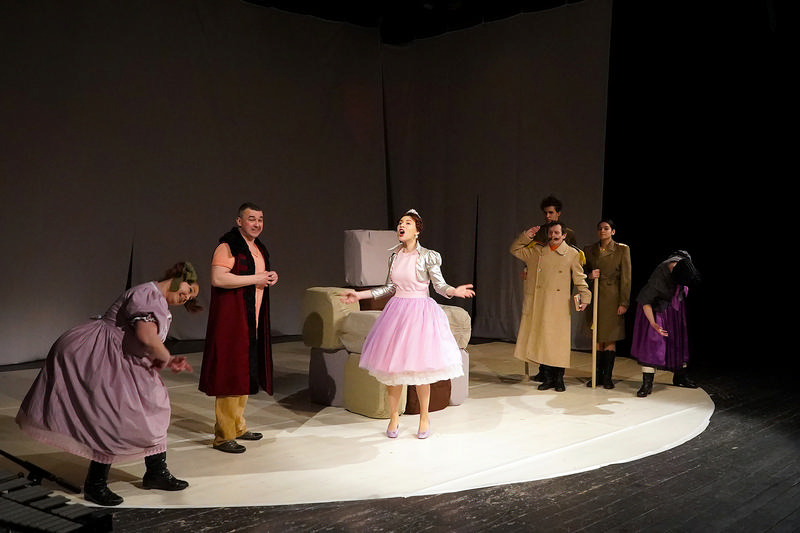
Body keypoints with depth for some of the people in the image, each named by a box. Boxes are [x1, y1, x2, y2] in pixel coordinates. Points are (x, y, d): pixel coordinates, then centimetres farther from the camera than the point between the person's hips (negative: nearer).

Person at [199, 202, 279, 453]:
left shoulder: (258, 248, 18)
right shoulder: (228, 247, -11)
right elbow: (218, 278, -24)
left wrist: (269, 278, 9)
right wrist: (255, 279, -19)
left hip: (253, 320, 9)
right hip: (231, 319, -9)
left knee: (246, 372, 13)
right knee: (230, 373, -8)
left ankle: (238, 427, 25)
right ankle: (223, 435, -2)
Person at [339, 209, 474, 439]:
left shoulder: (428, 256, -5)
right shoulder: (394, 256, 8)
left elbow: (440, 286, -4)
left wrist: (455, 291, -25)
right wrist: (360, 294, 14)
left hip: (420, 312, -4)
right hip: (397, 311, 4)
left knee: (419, 367, -1)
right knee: (392, 366, 4)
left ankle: (424, 416, 19)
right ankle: (394, 416, 20)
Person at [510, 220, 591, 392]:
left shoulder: (572, 254, 5)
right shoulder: (536, 251, 13)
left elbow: (579, 278, 6)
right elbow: (515, 250, 22)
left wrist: (585, 297, -4)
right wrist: (525, 236, 9)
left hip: (559, 307, -2)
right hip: (537, 305, 3)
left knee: (558, 342, -3)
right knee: (541, 340, 3)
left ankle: (559, 379, 10)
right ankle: (547, 378, 13)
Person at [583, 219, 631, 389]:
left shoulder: (622, 250, 1)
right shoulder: (589, 250, 10)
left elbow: (626, 278, -3)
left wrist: (624, 303, -8)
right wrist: (589, 276, -8)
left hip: (612, 299, -3)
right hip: (595, 298, 3)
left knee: (610, 339, -1)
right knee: (597, 338, 7)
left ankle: (607, 377, 6)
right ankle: (598, 375, 15)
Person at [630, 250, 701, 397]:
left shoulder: (685, 262, -24)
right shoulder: (659, 277, -38)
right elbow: (645, 302, -27)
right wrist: (653, 323, -33)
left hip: (675, 305, 6)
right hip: (656, 307, -6)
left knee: (679, 339, 12)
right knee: (651, 340, -11)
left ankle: (680, 376, 27)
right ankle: (647, 384, -10)